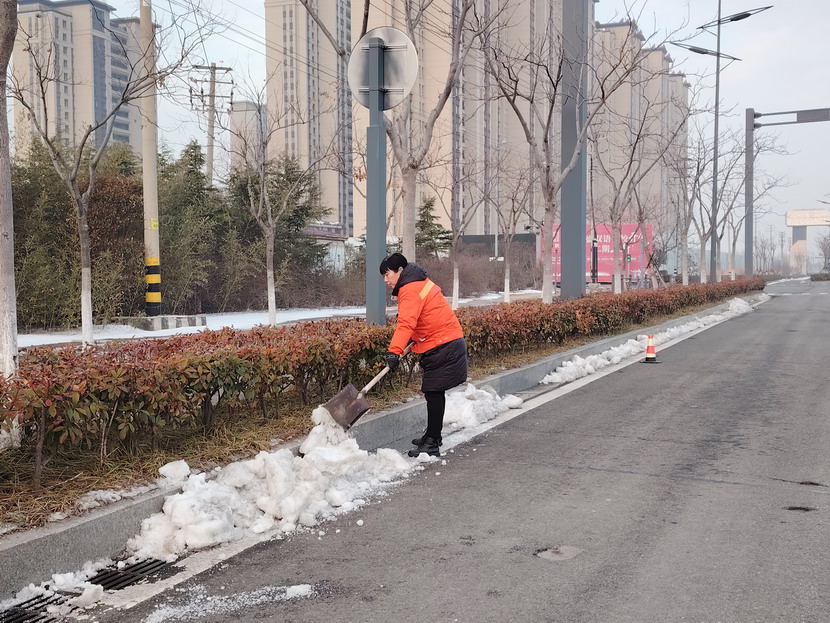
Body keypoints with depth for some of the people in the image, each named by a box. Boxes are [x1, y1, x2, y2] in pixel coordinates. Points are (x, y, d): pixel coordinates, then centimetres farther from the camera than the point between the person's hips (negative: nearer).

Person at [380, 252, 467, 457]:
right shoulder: (420, 282, 16)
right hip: (448, 342, 11)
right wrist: (414, 338, 18)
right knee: (434, 392, 18)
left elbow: (406, 323, -32)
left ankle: (432, 444, -6)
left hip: (442, 347, -11)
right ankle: (432, 436, 29)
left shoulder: (411, 290, -17)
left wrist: (394, 351, -41)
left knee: (433, 393, -9)